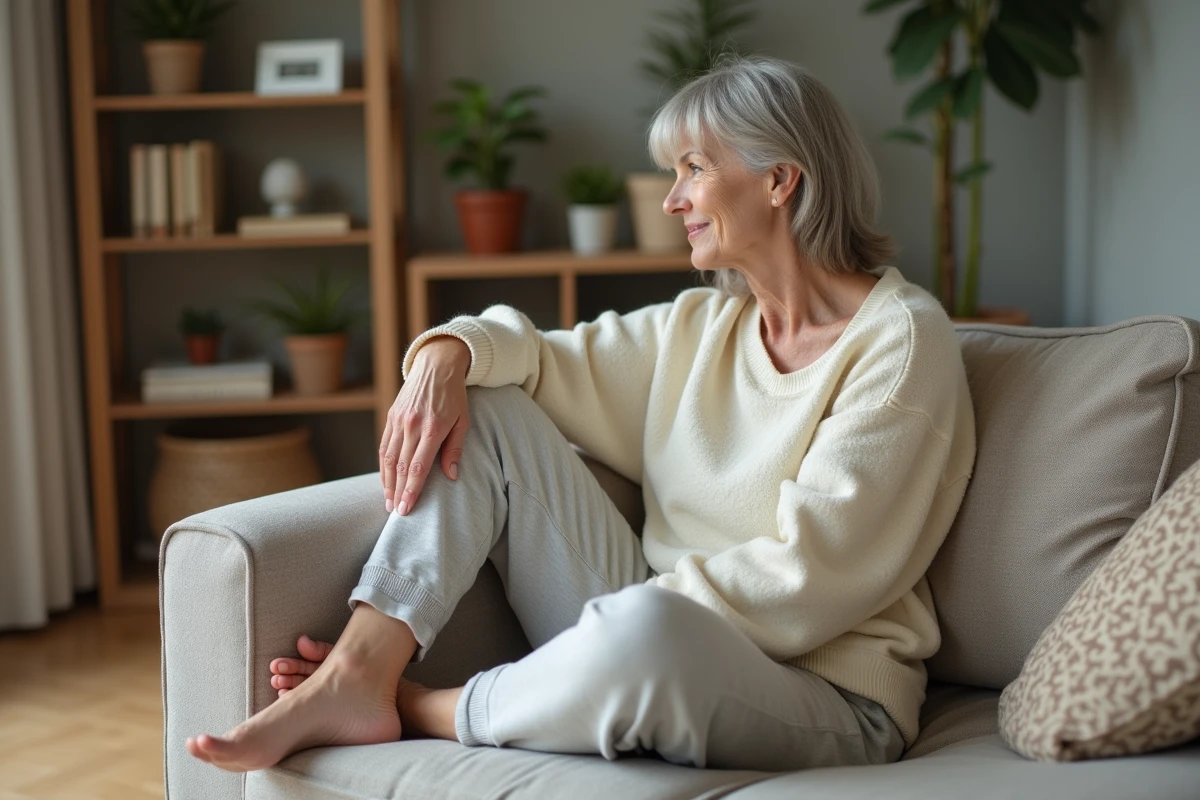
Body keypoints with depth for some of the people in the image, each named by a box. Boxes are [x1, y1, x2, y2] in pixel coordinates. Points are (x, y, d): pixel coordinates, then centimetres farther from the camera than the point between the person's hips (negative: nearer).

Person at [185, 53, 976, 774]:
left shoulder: (900, 340, -10)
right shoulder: (703, 326, 12)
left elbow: (807, 581, -17)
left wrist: (639, 606, -17)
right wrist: (450, 352, -9)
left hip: (819, 691, -6)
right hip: (665, 654, 7)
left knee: (645, 627, -42)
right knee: (481, 403, 1)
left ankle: (420, 711, -11)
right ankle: (355, 678, -14)